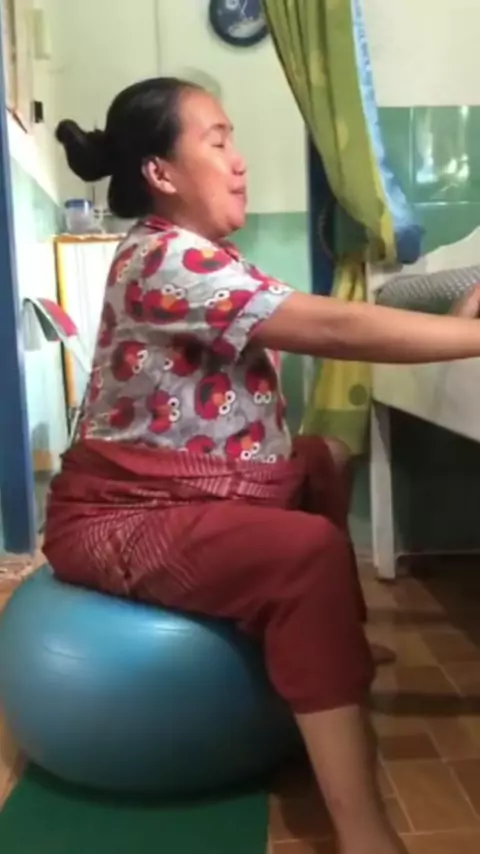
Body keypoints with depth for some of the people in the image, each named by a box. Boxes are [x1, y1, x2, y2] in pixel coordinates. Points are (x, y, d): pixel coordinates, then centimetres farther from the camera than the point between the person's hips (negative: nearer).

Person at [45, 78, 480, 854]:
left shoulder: (192, 256, 14)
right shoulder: (166, 261, -20)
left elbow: (311, 329, 8)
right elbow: (336, 331, -24)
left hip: (175, 495, 10)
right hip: (120, 519, -10)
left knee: (319, 464, 14)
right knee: (312, 554, -28)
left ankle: (339, 645, 25)